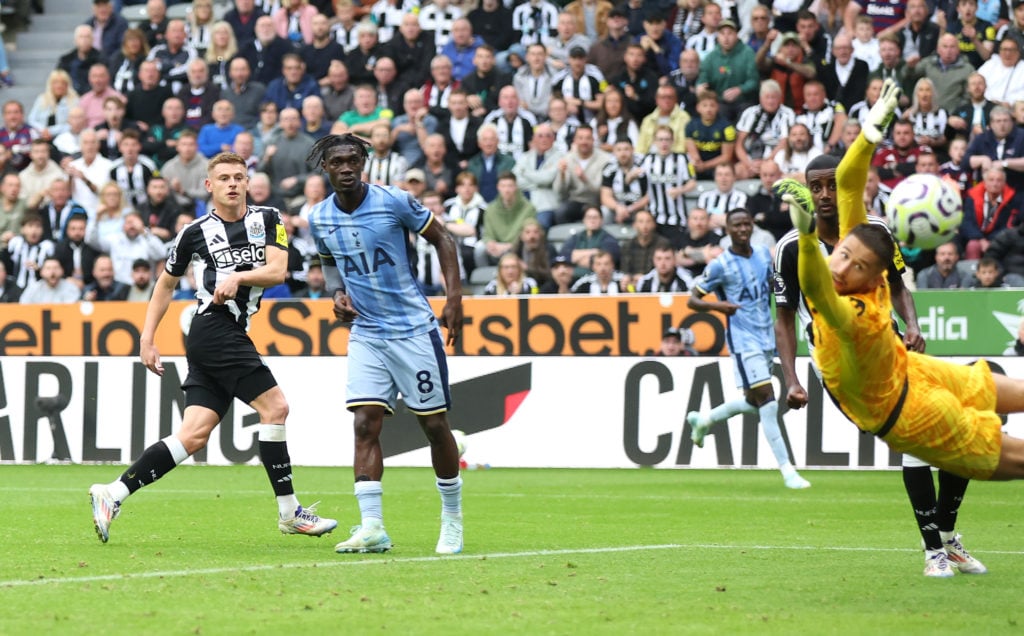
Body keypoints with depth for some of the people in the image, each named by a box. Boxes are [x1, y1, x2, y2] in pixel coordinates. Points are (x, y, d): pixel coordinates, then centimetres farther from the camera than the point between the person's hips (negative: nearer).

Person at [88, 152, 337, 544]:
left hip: (232, 334, 5)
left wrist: (239, 277, -18)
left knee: (193, 436, -1)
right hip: (214, 330, -5)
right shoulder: (196, 232, 3)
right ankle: (289, 513, -8)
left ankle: (112, 494, 4)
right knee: (274, 407, -14)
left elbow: (277, 271, 0)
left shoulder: (267, 220, 11)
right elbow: (166, 283, 14)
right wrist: (147, 338, 11)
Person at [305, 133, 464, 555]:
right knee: (365, 424, -9)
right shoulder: (319, 219, 1)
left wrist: (454, 298, -10)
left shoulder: (393, 202, -11)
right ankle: (372, 528, -10)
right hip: (366, 333, 3)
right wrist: (337, 294, 0)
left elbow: (442, 239, -1)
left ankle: (452, 521, 16)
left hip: (414, 329, -3)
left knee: (434, 424, 2)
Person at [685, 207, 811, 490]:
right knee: (768, 402, -13)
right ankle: (787, 471, -11)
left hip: (766, 338, 7)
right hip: (744, 341, -7)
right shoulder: (720, 265, -10)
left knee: (753, 402, 15)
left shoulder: (764, 254, 7)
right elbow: (692, 301, -6)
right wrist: (717, 305, -24)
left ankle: (702, 420, 40)